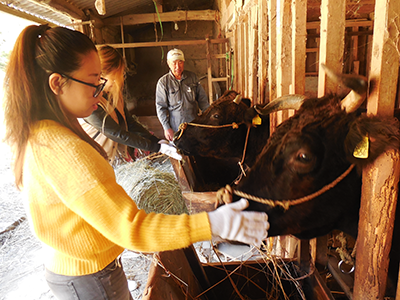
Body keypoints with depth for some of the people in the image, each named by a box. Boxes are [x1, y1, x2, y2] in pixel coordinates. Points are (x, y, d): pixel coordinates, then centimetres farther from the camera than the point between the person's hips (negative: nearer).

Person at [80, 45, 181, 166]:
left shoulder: (114, 93, 2)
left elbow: (129, 122, 4)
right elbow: (118, 134, -23)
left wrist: (157, 141, -5)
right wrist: (157, 147, -21)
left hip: (121, 156, 7)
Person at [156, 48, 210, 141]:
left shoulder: (192, 77, 4)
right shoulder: (163, 82, -4)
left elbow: (202, 99, 10)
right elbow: (161, 107, -4)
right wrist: (167, 128, -9)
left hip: (194, 124, 3)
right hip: (175, 128, -2)